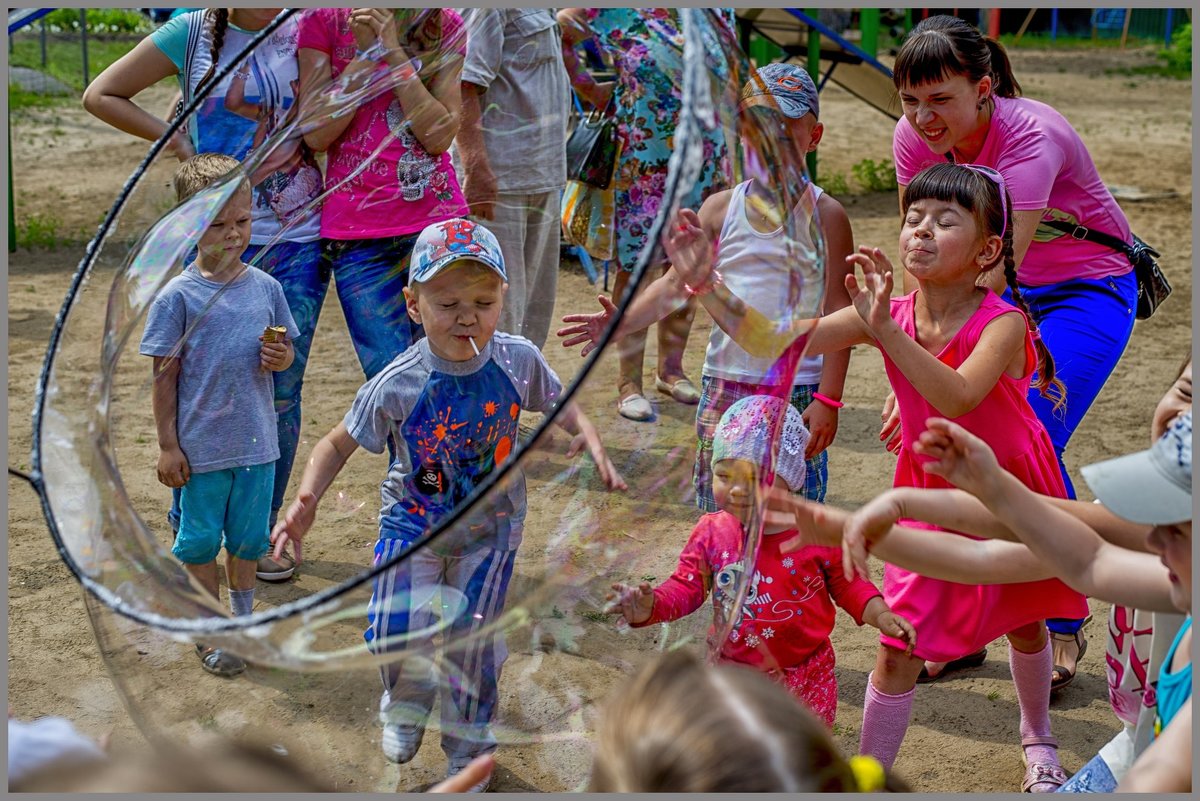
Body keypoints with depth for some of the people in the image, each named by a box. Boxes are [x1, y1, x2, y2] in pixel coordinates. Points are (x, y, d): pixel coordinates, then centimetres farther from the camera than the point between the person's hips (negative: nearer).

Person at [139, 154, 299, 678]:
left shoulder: (265, 287, 1)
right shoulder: (177, 296, -10)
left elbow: (286, 350, 13)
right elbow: (165, 375, -6)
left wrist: (282, 358, -11)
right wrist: (167, 445, -7)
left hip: (256, 442, 3)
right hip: (201, 447, -3)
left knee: (249, 536, 15)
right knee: (201, 540, 8)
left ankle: (243, 619, 34)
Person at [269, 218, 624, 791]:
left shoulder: (518, 360, -16)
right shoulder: (396, 385, -22)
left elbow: (557, 403, 5)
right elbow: (338, 445, -10)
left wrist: (589, 436, -16)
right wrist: (306, 501, -26)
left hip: (490, 527, 1)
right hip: (413, 523, -1)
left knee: (472, 641, 8)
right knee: (398, 633, -12)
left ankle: (468, 752, 35)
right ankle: (407, 701, 27)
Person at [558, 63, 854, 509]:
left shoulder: (825, 216, -3)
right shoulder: (721, 209, 5)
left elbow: (838, 313, -5)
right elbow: (676, 283, 0)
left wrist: (828, 399, -10)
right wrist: (622, 320, -17)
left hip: (797, 390, -3)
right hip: (725, 384, 3)